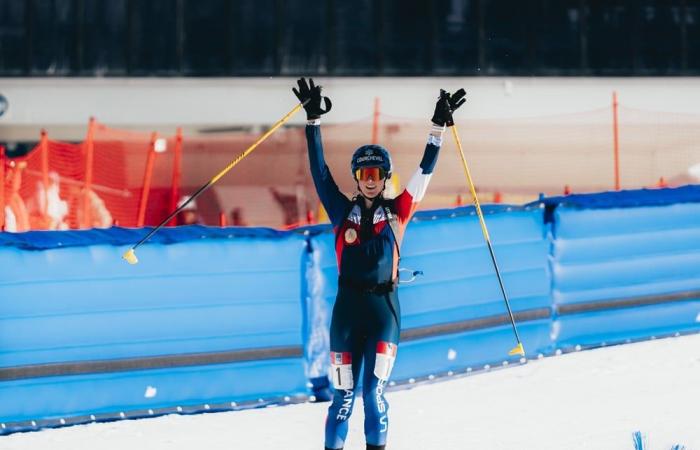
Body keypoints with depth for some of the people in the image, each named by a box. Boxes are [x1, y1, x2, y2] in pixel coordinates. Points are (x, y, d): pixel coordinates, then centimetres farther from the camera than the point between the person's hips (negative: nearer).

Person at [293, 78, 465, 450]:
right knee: (344, 394, 0)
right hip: (348, 306, 0)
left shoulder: (397, 211, 8)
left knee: (375, 392, -9)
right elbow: (320, 171, 5)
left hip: (384, 306, 0)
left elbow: (425, 172, 7)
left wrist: (439, 127, 3)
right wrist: (313, 121, 2)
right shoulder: (343, 211, 7)